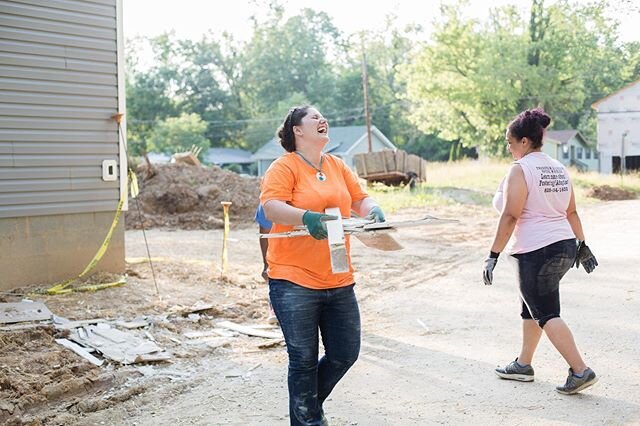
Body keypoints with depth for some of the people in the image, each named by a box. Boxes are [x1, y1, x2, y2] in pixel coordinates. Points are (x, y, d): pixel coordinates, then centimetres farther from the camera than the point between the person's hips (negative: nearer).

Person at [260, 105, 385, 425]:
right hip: (294, 281, -6)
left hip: (338, 280, 6)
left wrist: (372, 210, -7)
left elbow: (360, 199, 16)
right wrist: (306, 217, -35)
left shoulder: (337, 166, 13)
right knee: (304, 359, 2)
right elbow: (271, 207, -19)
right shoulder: (284, 167, -7)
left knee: (345, 353, 12)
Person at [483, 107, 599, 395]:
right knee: (531, 306, 18)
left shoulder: (520, 170, -13)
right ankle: (523, 365, 26)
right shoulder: (558, 169, 12)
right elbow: (571, 212, 16)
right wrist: (582, 245, 22)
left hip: (536, 252, -9)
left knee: (546, 314, -3)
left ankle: (580, 371, -6)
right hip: (564, 248, 9)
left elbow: (509, 216, -18)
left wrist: (493, 255, -17)